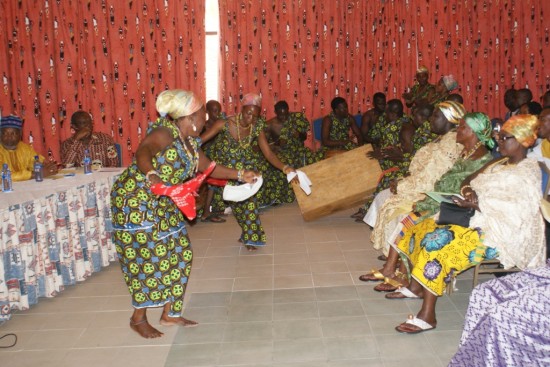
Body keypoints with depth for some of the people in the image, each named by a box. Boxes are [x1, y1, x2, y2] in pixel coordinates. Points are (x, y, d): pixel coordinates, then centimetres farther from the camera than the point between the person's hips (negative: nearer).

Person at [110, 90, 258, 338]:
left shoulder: (189, 141, 7)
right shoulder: (165, 133, -20)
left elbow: (206, 166, 18)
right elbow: (142, 152, -38)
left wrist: (239, 175, 15)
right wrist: (151, 175, -57)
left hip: (163, 205, 9)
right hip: (136, 201, -9)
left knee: (179, 253, 8)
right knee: (147, 257, -5)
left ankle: (170, 313, 20)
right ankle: (138, 318, 13)